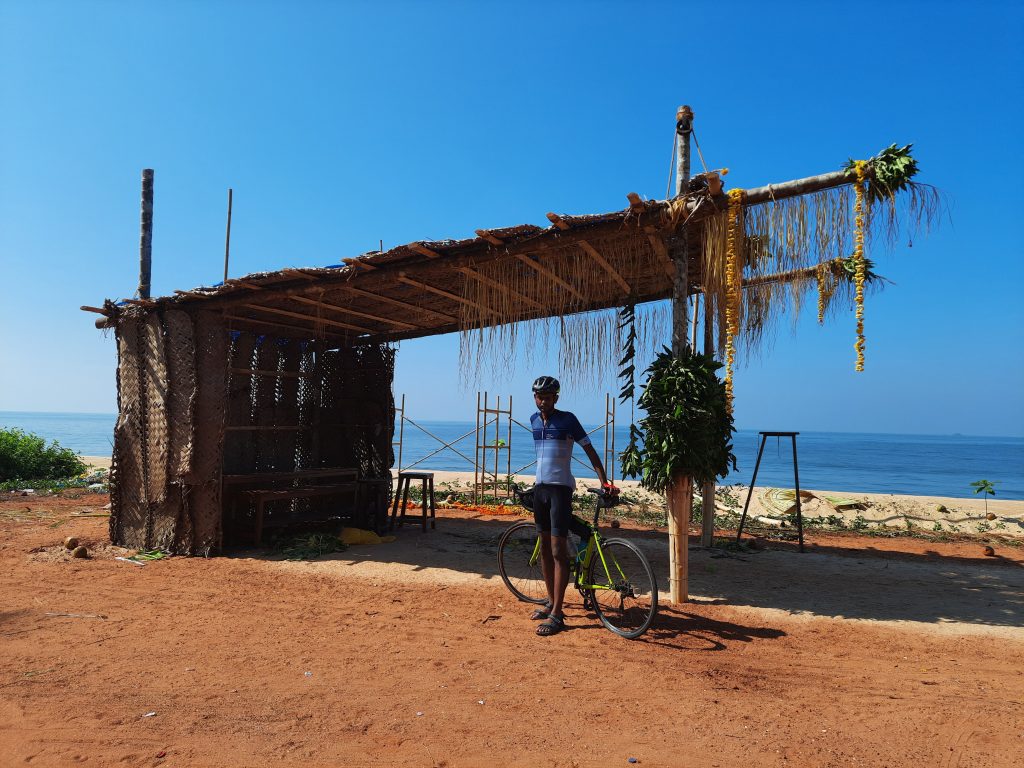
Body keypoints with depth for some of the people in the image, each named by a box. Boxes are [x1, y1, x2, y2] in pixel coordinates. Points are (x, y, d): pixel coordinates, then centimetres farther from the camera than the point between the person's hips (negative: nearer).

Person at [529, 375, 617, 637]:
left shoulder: (567, 419, -9)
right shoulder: (534, 420, 9)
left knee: (558, 550, -8)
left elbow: (590, 451, -8)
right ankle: (551, 602, 25)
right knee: (544, 547, 12)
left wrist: (604, 481, -16)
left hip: (560, 488, -7)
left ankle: (557, 614, -4)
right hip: (540, 487, 7)